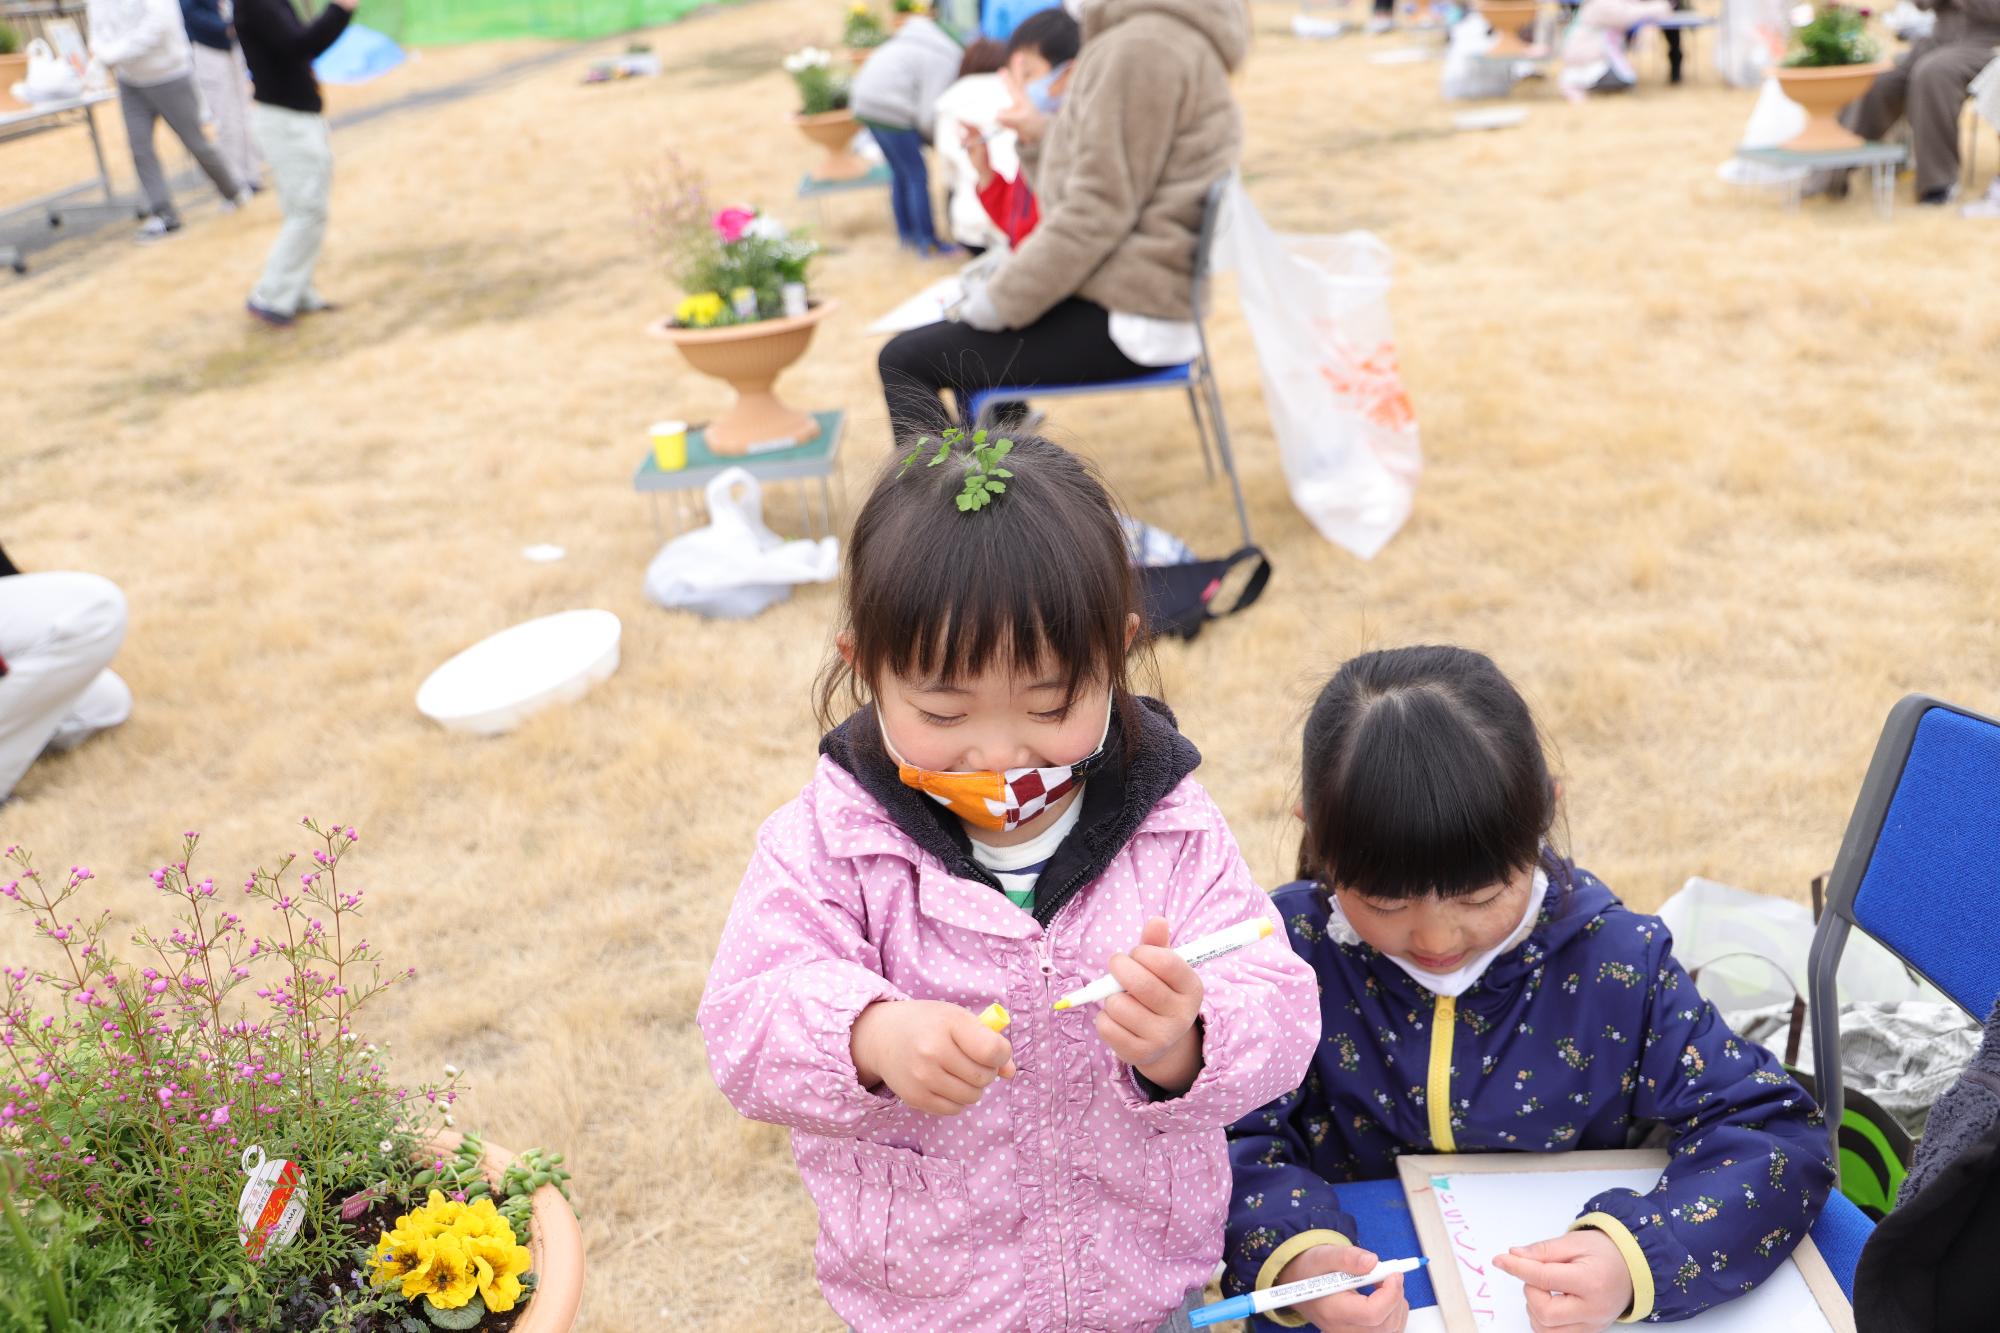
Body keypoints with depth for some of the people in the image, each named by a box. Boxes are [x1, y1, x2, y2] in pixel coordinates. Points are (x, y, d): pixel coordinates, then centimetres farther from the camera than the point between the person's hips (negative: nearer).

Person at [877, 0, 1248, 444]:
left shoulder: (1143, 43, -18)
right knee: (960, 338, 29)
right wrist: (1043, 138, 5)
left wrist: (995, 303, -14)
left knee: (903, 360, -5)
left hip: (1126, 322, -11)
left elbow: (1097, 213, -21)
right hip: (1138, 297, 11)